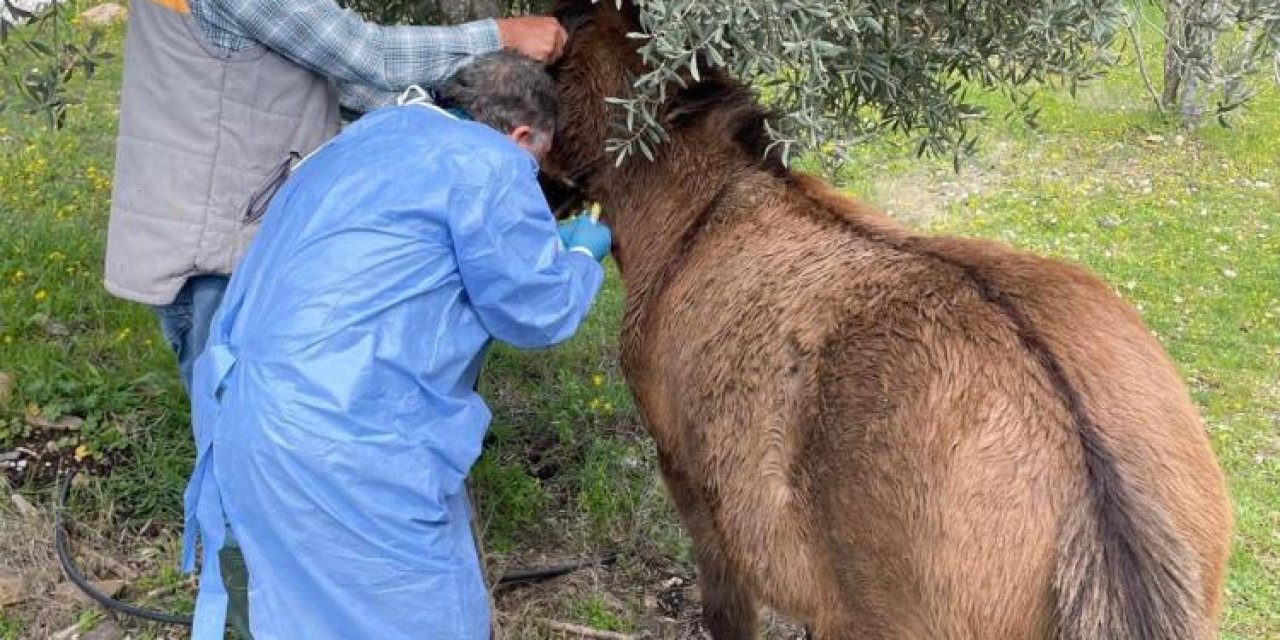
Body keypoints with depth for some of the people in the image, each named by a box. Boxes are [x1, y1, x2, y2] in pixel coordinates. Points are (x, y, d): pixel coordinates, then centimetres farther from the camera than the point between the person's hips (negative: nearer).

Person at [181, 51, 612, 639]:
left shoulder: (378, 132, 20)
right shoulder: (488, 162, -7)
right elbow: (537, 313, -3)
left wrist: (542, 244, 37)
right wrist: (581, 255, 18)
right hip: (330, 434, -9)